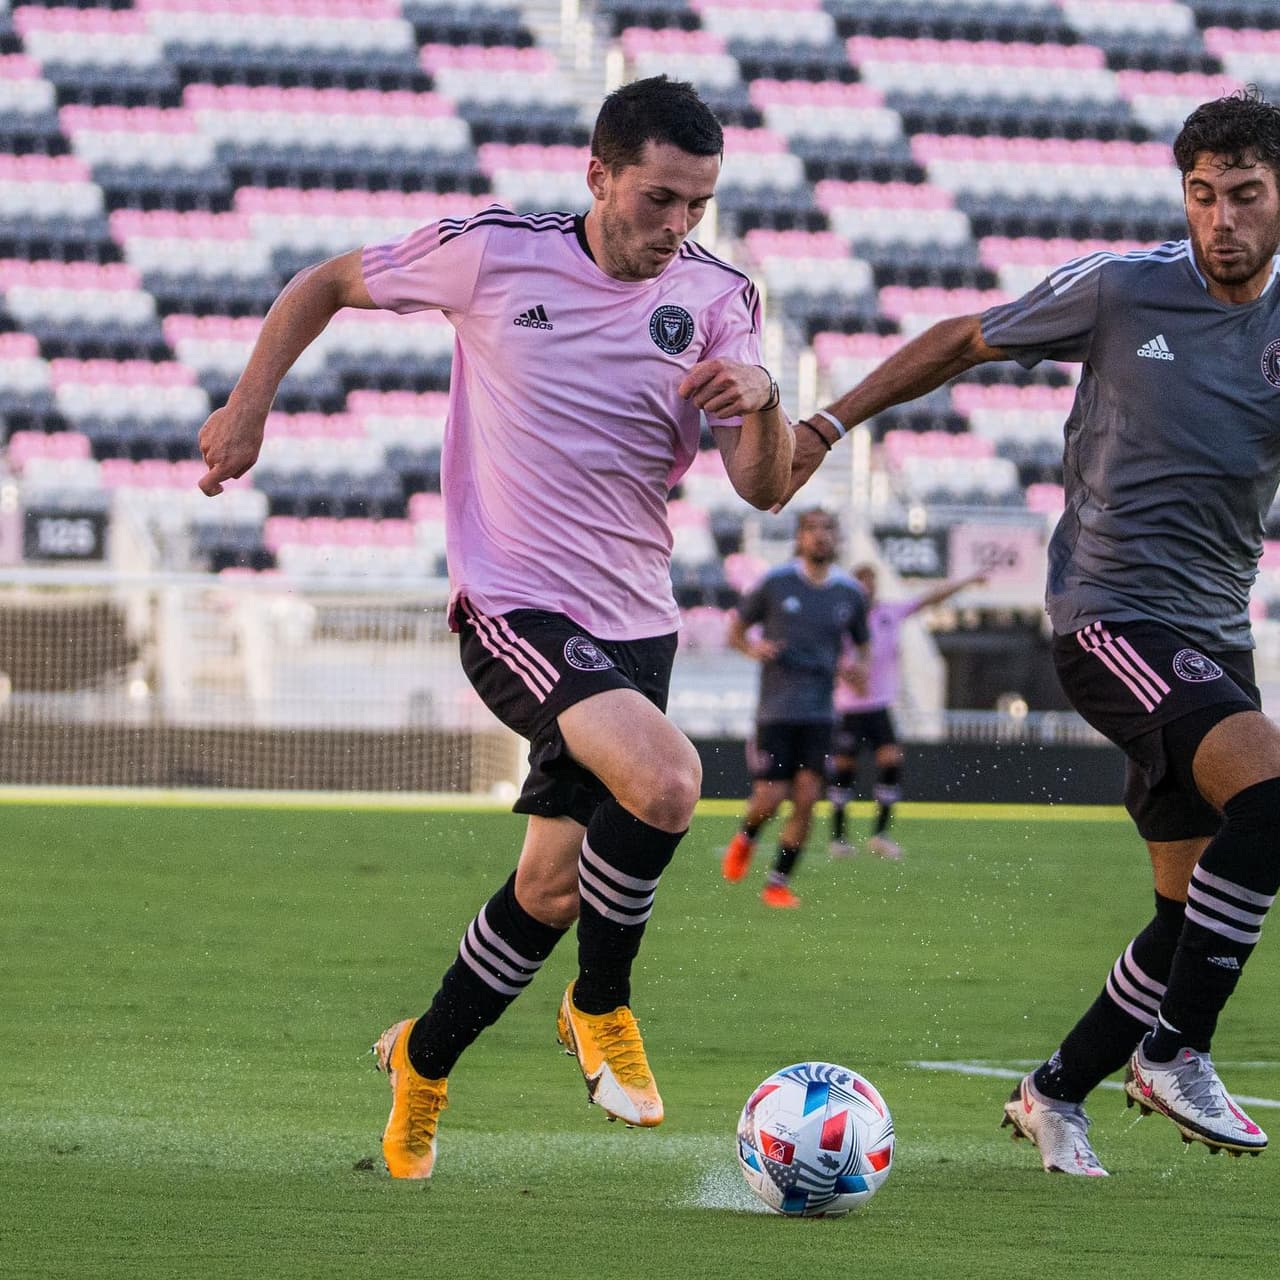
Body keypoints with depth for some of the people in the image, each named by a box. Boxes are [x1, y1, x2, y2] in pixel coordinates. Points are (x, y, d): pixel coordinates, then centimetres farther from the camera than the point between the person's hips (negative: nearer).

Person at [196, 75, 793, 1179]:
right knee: (666, 780, -28)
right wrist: (250, 404, 3)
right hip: (513, 608, -5)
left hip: (635, 622, 5)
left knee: (555, 885, 8)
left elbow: (764, 488, -6)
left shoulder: (716, 295, -1)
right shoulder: (491, 254, -8)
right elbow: (329, 282, 9)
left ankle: (424, 1063, 33)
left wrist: (762, 401, -26)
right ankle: (601, 1005, -5)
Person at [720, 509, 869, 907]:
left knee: (806, 799, -8)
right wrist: (753, 648, -15)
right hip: (775, 710, -2)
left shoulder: (849, 594, 6)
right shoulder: (775, 583, -2)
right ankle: (745, 838, 29)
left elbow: (862, 646, 19)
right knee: (769, 799, -6)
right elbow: (736, 630, 7)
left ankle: (779, 882, 3)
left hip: (819, 714, 2)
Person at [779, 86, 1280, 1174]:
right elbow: (964, 343, 8)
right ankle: (1175, 1053, -18)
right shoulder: (1119, 288, -6)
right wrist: (832, 423, 10)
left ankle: (1057, 1092, 23)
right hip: (1113, 615, -6)